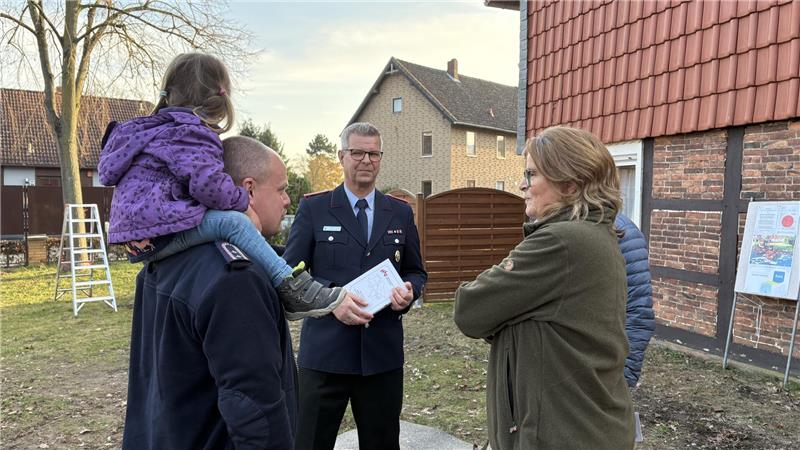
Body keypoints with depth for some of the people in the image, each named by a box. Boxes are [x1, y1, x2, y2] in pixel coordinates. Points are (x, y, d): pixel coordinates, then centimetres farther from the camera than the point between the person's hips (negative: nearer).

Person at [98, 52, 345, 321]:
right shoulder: (187, 133, -8)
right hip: (155, 232, -10)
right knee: (233, 222, -22)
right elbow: (207, 185, -24)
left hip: (138, 235, 10)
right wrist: (242, 201, -6)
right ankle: (291, 288, -26)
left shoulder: (159, 128, 24)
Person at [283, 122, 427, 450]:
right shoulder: (313, 208, 1)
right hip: (325, 352, -2)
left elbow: (416, 271, 15)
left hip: (383, 353, 3)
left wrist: (409, 291, -8)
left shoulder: (401, 213, 10)